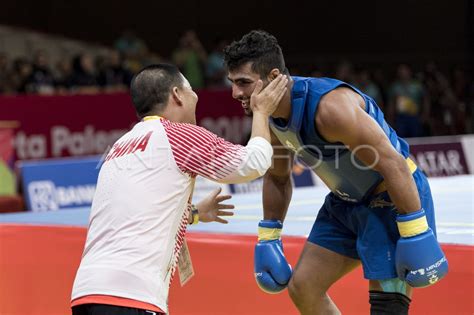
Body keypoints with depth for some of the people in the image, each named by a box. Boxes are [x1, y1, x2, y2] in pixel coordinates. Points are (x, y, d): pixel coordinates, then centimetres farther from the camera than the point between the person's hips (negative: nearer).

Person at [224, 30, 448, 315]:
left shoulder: (331, 106, -32)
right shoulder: (268, 117, -4)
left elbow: (393, 165, -30)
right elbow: (277, 178, 14)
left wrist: (417, 238, -30)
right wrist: (268, 238, 13)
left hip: (396, 199, -9)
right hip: (346, 201, 9)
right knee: (302, 288, 9)